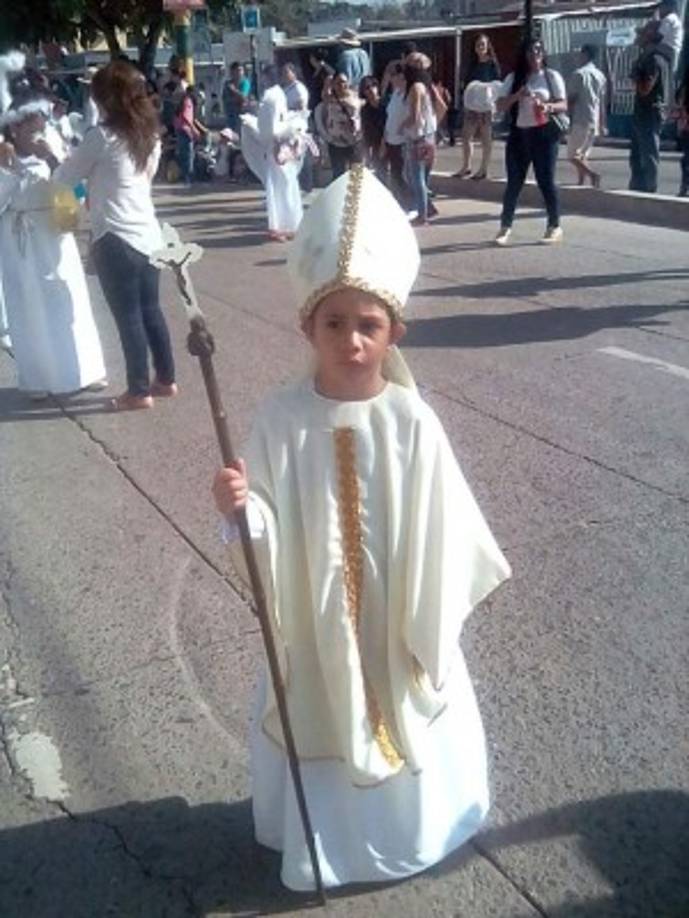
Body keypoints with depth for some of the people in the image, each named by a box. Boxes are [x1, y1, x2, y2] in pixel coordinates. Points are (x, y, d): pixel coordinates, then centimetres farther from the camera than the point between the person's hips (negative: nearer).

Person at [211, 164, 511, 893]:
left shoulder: (411, 423, -17)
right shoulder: (280, 419, -15)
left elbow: (442, 528, -10)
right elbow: (271, 534, -10)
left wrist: (434, 626, -5)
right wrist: (240, 510, -32)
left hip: (398, 617, 0)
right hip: (314, 619, 0)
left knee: (405, 720, 21)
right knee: (318, 727, 18)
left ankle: (402, 823, 50)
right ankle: (321, 833, 46)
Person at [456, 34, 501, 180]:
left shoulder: (492, 64, -2)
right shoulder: (473, 64, 13)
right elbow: (467, 83, 15)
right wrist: (466, 102, 5)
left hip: (486, 105, -5)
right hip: (471, 105, 6)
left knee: (486, 138, 1)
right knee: (466, 136, 6)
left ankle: (484, 168, 7)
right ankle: (466, 167, 16)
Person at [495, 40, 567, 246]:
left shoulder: (552, 76, 1)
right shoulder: (514, 78, 7)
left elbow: (564, 105, -2)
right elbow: (500, 106, 2)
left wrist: (549, 107, -22)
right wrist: (518, 95, -15)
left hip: (544, 134, -2)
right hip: (518, 134, 2)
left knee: (546, 181, -2)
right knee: (514, 182, 4)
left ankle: (555, 226, 8)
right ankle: (505, 226, 12)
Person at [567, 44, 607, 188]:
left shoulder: (578, 74, -8)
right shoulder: (601, 75, 12)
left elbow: (571, 99, -11)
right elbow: (602, 103, 14)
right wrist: (601, 124, 18)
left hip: (580, 121, -7)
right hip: (594, 121, 7)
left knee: (572, 155, -4)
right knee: (583, 155, 14)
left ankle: (592, 174, -24)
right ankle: (581, 182, 9)